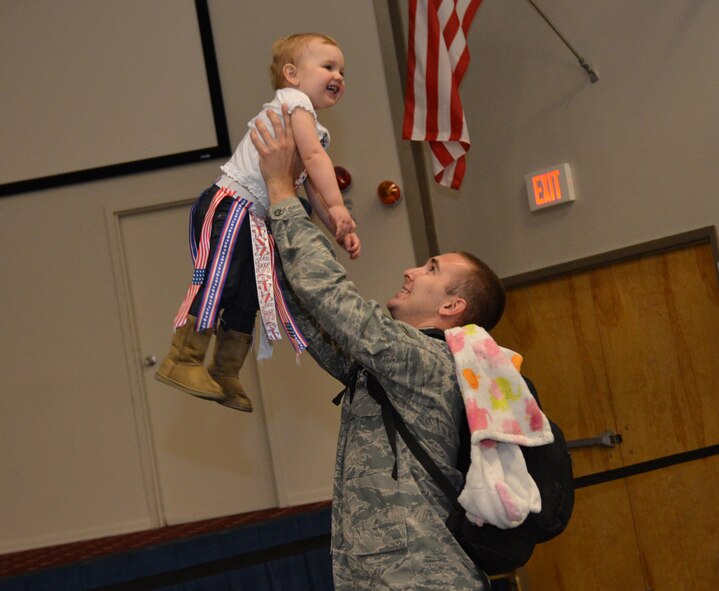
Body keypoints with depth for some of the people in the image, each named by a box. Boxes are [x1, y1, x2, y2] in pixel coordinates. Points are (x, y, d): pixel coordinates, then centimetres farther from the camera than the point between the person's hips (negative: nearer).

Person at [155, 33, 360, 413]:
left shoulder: (315, 132, 25)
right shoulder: (294, 101, -4)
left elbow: (312, 189, 22)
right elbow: (314, 157, -17)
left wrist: (339, 231, 11)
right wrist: (337, 206, -22)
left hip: (254, 221, 10)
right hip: (228, 206, -10)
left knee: (246, 299, 10)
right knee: (219, 281, -19)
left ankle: (224, 375, 16)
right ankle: (182, 360, -18)